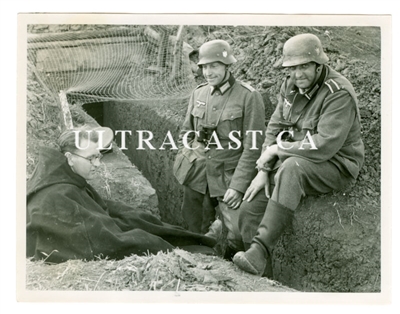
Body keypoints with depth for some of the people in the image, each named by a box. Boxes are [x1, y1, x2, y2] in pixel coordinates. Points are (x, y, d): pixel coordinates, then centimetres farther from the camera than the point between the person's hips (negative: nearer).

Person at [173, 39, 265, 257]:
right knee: (195, 233, 12)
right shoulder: (198, 93, 8)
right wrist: (186, 155, 3)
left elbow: (253, 147, -10)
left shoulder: (249, 97, -8)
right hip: (197, 176, 4)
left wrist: (238, 186, -15)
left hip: (229, 176, -4)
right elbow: (185, 133, 19)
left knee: (240, 235, -15)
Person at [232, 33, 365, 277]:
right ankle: (262, 280, 5)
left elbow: (325, 146, -27)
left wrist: (277, 149, -17)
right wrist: (264, 170, -3)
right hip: (293, 164, 7)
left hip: (335, 166, -7)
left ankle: (260, 250, -39)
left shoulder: (339, 93, -19)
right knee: (250, 210, -6)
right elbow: (274, 128, 8)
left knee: (292, 167, -40)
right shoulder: (291, 87, 5)